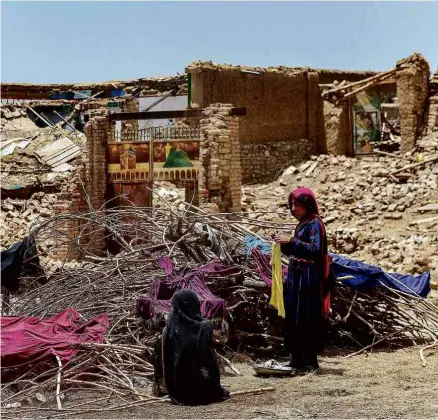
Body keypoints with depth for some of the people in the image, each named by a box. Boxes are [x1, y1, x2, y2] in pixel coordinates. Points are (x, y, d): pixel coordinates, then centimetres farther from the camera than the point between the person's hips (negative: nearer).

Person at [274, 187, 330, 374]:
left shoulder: (314, 224, -10)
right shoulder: (301, 224, 16)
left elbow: (315, 249, -22)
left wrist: (291, 241, -27)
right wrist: (283, 243, 3)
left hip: (308, 278, -9)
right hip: (296, 276, 9)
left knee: (307, 319, -7)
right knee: (293, 318, 8)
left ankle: (311, 361, -2)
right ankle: (297, 358, 14)